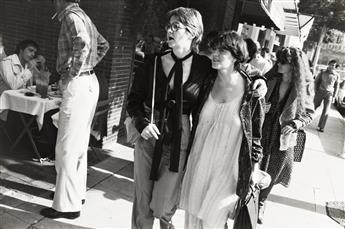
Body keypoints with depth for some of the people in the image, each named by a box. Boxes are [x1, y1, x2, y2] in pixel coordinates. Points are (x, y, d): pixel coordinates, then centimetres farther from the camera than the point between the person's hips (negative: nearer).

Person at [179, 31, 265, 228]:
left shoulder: (251, 90, -14)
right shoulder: (208, 82, -3)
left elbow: (256, 131, -5)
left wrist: (255, 166, 0)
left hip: (227, 165, -4)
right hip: (200, 159, 4)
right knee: (193, 211, 17)